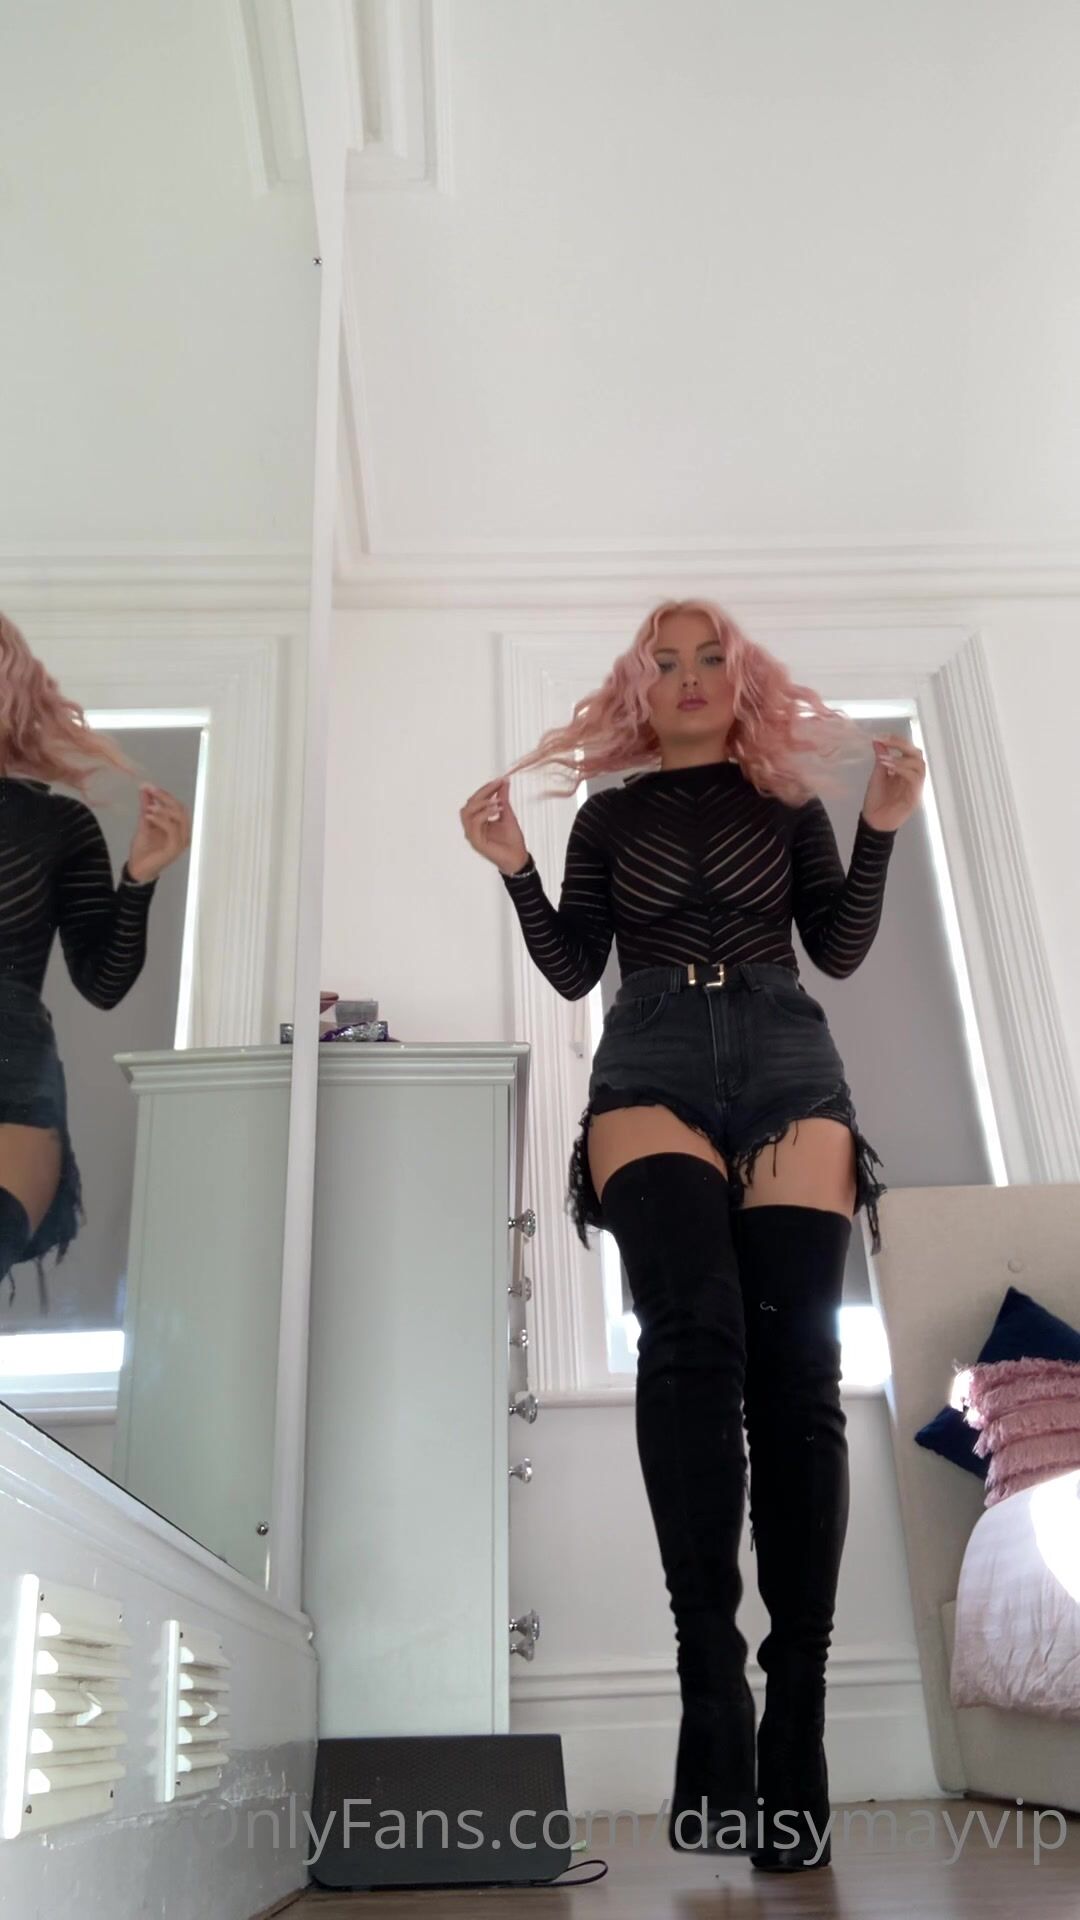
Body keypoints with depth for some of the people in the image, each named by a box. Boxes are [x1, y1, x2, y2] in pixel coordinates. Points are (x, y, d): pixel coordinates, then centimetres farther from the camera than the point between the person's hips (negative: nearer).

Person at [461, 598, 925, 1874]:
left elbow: (841, 951, 10)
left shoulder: (791, 799, 18)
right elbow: (572, 973, 12)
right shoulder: (607, 816, 19)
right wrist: (512, 867, 1)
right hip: (651, 1070, 0)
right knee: (692, 1333, -26)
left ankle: (796, 1714, -9)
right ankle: (710, 1680, -26)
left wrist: (880, 829, -1)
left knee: (794, 1366, -12)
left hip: (786, 1063, 1)